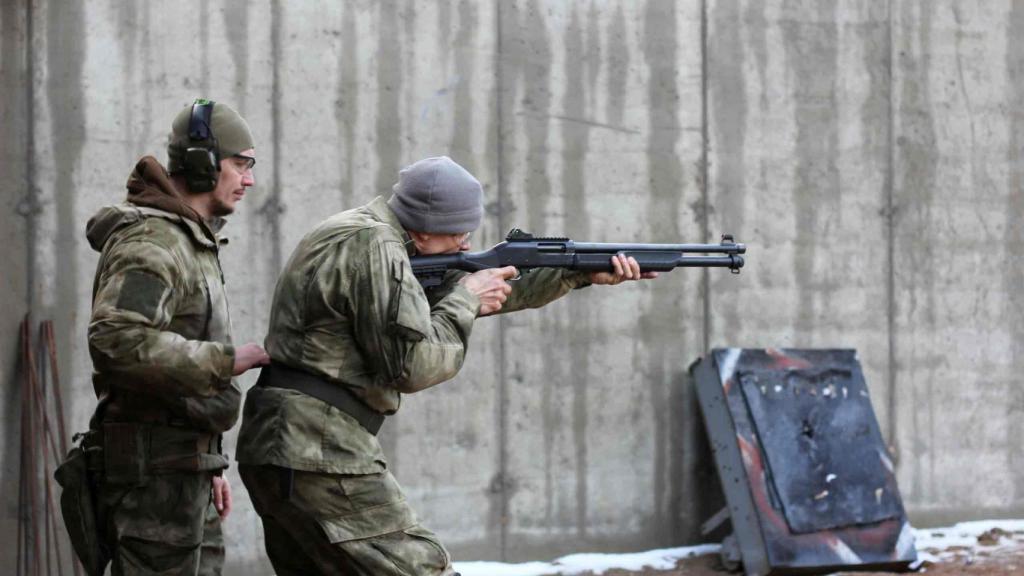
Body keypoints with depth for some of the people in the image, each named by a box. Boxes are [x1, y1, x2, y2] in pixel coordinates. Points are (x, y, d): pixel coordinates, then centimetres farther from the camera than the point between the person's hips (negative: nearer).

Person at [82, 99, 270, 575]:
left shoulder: (191, 241, 19)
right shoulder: (151, 241, -14)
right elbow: (118, 340, -30)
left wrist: (210, 465, 23)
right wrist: (225, 361, -24)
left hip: (184, 465, 10)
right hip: (154, 466, -10)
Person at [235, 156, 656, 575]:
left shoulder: (362, 236, 16)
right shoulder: (372, 247, -15)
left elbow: (493, 287, 24)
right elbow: (413, 366, -19)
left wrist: (583, 273, 21)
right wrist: (467, 297, -4)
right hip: (321, 456, -10)